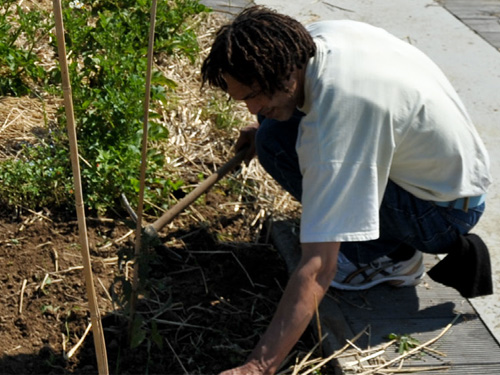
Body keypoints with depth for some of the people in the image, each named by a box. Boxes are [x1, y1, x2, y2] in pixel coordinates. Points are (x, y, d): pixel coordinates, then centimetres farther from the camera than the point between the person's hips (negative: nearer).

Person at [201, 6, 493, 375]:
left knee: (277, 144, -22)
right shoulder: (318, 35, -11)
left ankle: (391, 255, -6)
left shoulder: (334, 119, -35)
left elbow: (318, 268, -38)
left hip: (446, 211, -9)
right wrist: (267, 122, 11)